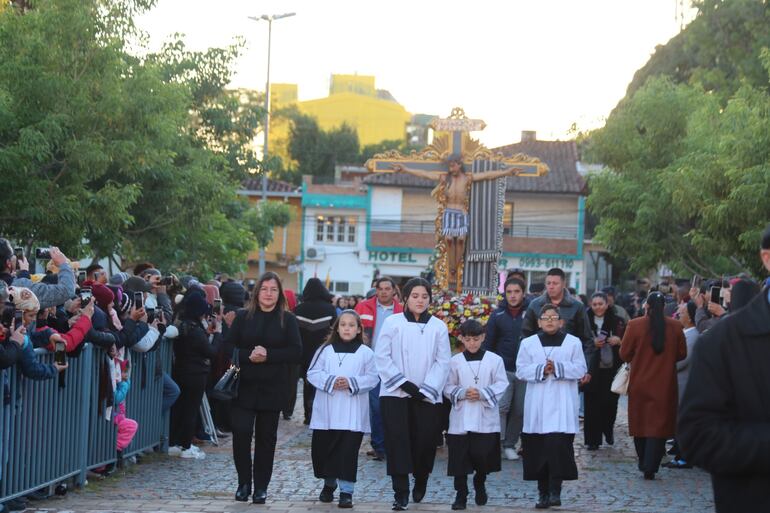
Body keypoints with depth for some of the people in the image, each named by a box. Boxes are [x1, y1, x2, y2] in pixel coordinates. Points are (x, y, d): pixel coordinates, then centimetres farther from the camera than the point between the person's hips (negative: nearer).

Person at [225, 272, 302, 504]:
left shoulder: (287, 320, 2)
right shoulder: (243, 317, 4)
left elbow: (296, 353, -5)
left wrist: (268, 355, -15)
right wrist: (248, 356, -16)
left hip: (272, 389, 0)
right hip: (243, 387, 0)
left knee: (266, 437, 6)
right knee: (241, 433, -9)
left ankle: (261, 487, 15)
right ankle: (244, 483, 6)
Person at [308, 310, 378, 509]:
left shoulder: (366, 353, 2)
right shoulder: (325, 350, 6)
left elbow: (372, 378, -1)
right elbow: (313, 373, 2)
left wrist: (352, 383, -15)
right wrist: (330, 381, -14)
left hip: (352, 414, -2)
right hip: (326, 412, 2)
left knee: (348, 452, -6)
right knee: (322, 449, 8)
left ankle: (346, 490, 1)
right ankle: (329, 483, 31)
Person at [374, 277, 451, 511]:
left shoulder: (438, 327, 5)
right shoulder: (392, 323, 1)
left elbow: (443, 362, 1)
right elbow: (382, 357, -2)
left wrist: (426, 389, -9)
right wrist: (403, 383, -10)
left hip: (427, 395, 1)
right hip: (395, 394, -1)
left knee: (425, 441, 2)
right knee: (397, 442, -8)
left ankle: (420, 482, 29)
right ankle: (400, 492, -4)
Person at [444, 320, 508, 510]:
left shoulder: (494, 360, 1)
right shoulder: (455, 361, 3)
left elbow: (501, 384, -1)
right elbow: (448, 387, 5)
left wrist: (482, 394, -14)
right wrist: (462, 393, -13)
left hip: (486, 418, 0)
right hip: (461, 418, 1)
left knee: (483, 454, 3)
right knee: (460, 457, 0)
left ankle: (479, 485, 30)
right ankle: (461, 494, 8)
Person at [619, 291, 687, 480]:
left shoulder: (635, 325, -10)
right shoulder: (675, 327, -6)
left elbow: (624, 354, -4)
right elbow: (682, 354, 4)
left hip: (639, 384, 0)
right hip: (665, 385, 0)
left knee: (640, 422, 14)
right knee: (659, 424, 2)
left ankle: (644, 463, 23)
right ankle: (650, 467, -6)